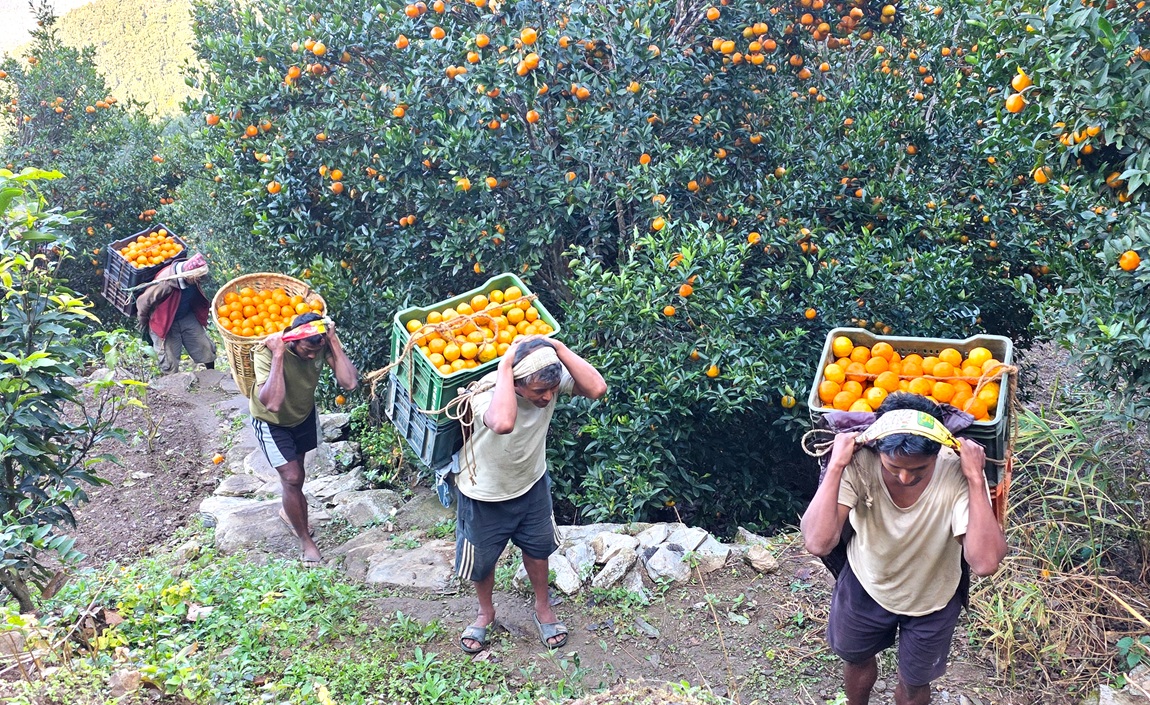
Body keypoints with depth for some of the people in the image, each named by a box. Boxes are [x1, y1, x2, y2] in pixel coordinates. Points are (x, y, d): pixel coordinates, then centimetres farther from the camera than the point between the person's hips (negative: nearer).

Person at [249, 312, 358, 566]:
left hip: (304, 412, 4)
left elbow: (349, 382, -36)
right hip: (271, 421, -4)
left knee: (296, 469, 23)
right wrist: (278, 355, -51)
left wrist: (334, 342, -39)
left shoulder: (323, 342, -28)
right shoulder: (268, 351, -39)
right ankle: (305, 540, 14)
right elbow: (272, 404, -51)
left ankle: (289, 510, 53)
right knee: (292, 478, -7)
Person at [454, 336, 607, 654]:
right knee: (482, 558, 19)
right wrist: (505, 365, -53)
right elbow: (503, 423, -63)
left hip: (531, 485, 4)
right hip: (485, 495, -4)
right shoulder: (488, 392, -39)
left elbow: (597, 389, -39)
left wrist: (558, 348, -42)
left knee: (537, 548, 24)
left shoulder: (552, 379, -25)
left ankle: (543, 609, 51)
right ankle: (486, 612, 50)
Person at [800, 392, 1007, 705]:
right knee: (856, 658, 29)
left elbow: (985, 563, -45)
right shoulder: (858, 463, -35)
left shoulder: (958, 473, -35)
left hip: (930, 601, -1)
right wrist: (836, 466, -45)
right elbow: (818, 543, -43)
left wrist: (976, 479, -45)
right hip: (865, 586, 1)